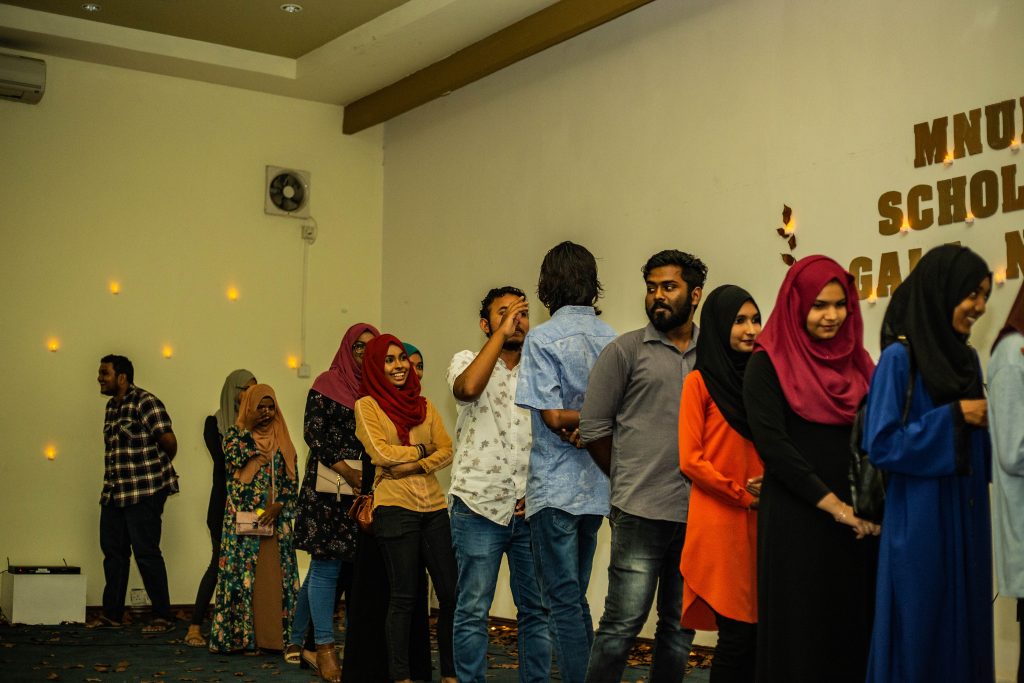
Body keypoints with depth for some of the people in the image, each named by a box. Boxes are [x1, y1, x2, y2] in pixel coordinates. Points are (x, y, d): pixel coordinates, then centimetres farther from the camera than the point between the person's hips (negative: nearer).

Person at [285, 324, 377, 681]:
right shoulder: (328, 384, 0)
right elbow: (313, 432, -6)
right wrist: (346, 471, -15)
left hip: (367, 488, 5)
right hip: (330, 487, -5)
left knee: (346, 564, 7)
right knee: (327, 563, -4)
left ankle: (297, 640, 18)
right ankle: (324, 647, 1)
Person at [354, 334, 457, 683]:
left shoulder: (424, 405, 15)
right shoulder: (367, 405, 2)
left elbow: (447, 450, 5)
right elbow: (381, 453, -10)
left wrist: (417, 465, -11)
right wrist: (422, 450, 0)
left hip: (434, 506, 5)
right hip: (395, 507, -5)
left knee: (451, 593, 2)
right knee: (403, 598, -1)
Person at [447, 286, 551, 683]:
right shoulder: (468, 361, 4)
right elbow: (468, 388, -22)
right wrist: (501, 333, -16)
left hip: (530, 510, 3)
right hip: (479, 506, -3)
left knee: (537, 610, 6)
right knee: (473, 612, 0)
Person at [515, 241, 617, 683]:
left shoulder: (543, 338, -11)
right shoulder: (611, 337, 7)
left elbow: (554, 417, -16)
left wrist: (580, 422, -1)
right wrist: (595, 425, -9)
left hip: (555, 486, -6)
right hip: (597, 486, 6)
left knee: (563, 603, -1)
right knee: (575, 600, 16)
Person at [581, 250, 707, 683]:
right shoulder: (625, 351, 0)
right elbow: (593, 428, 2)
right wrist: (630, 482, 6)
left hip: (698, 515, 4)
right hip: (641, 513, -4)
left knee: (680, 628, 12)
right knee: (622, 624, -3)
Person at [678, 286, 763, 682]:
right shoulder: (700, 381, -2)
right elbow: (690, 459, -7)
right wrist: (741, 494, -10)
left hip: (762, 520, 5)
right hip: (720, 522, -5)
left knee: (758, 630, 4)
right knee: (737, 632, -6)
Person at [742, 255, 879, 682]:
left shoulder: (858, 362, 12)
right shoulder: (768, 365, -4)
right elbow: (772, 444, -13)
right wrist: (833, 505, -16)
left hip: (858, 520, 5)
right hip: (797, 518, -5)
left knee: (855, 627, 8)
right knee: (801, 633, 1)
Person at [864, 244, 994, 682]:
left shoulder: (967, 359, 10)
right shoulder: (899, 358, -10)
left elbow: (974, 443, 16)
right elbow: (881, 445, -16)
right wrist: (954, 416, -15)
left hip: (965, 522, 7)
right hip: (919, 527, -7)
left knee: (964, 634, 11)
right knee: (919, 640, 0)